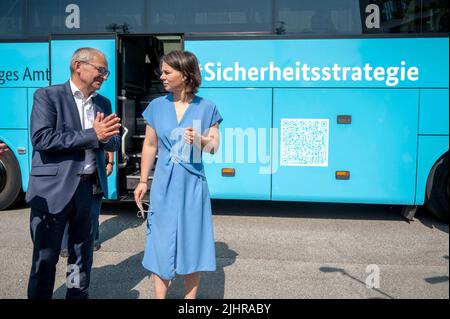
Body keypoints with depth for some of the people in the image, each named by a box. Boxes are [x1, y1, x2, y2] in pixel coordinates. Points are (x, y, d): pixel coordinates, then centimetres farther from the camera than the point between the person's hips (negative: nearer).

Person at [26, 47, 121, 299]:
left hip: (91, 188, 5)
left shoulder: (103, 103, 11)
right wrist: (91, 135, -19)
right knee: (45, 257, 6)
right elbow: (41, 138, -18)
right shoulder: (48, 96, -5)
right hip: (54, 189, -5)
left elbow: (114, 143, 9)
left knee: (83, 256, 16)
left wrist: (104, 136, -15)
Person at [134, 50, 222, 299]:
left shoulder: (206, 107, -3)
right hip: (164, 184, 1)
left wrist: (201, 139, -22)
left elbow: (215, 146, 0)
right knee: (161, 244, 6)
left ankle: (190, 298, 25)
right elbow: (150, 145, 8)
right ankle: (159, 297, 20)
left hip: (192, 184, -1)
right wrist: (143, 181, 8)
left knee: (192, 243, 8)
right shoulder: (157, 106, 2)